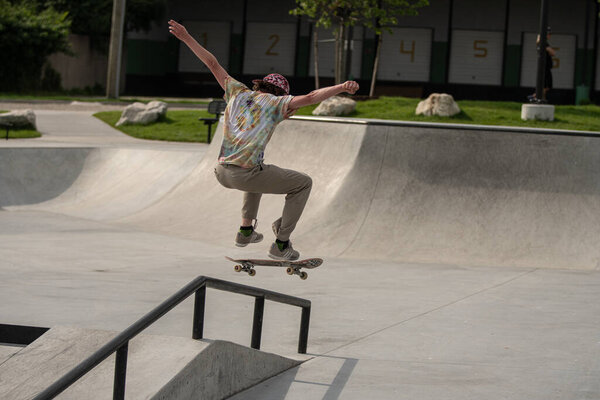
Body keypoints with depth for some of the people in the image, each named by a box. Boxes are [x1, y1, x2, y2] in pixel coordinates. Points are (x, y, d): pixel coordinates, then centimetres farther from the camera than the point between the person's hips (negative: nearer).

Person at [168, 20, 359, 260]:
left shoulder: (239, 92, 19)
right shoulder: (276, 102, 5)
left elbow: (213, 64, 24)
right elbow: (310, 98, -10)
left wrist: (186, 38, 30)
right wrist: (341, 88, -14)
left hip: (222, 173, 7)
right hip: (244, 175, -7)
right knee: (303, 183, 11)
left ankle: (246, 230, 37)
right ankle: (281, 245, 9)